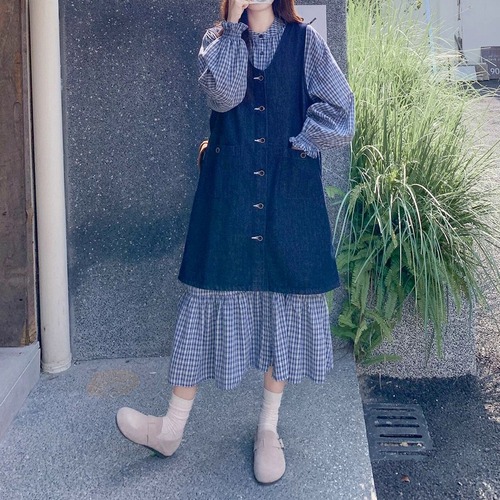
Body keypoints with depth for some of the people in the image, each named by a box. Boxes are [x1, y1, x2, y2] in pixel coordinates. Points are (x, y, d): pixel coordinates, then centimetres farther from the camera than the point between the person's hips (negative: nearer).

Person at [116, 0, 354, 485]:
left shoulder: (305, 41, 3)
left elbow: (341, 112, -5)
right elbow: (224, 94, -15)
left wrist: (295, 145, -7)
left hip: (290, 194, 0)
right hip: (228, 194, 0)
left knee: (284, 300, 7)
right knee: (214, 295, 4)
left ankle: (269, 428, 22)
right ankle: (172, 427, 16)